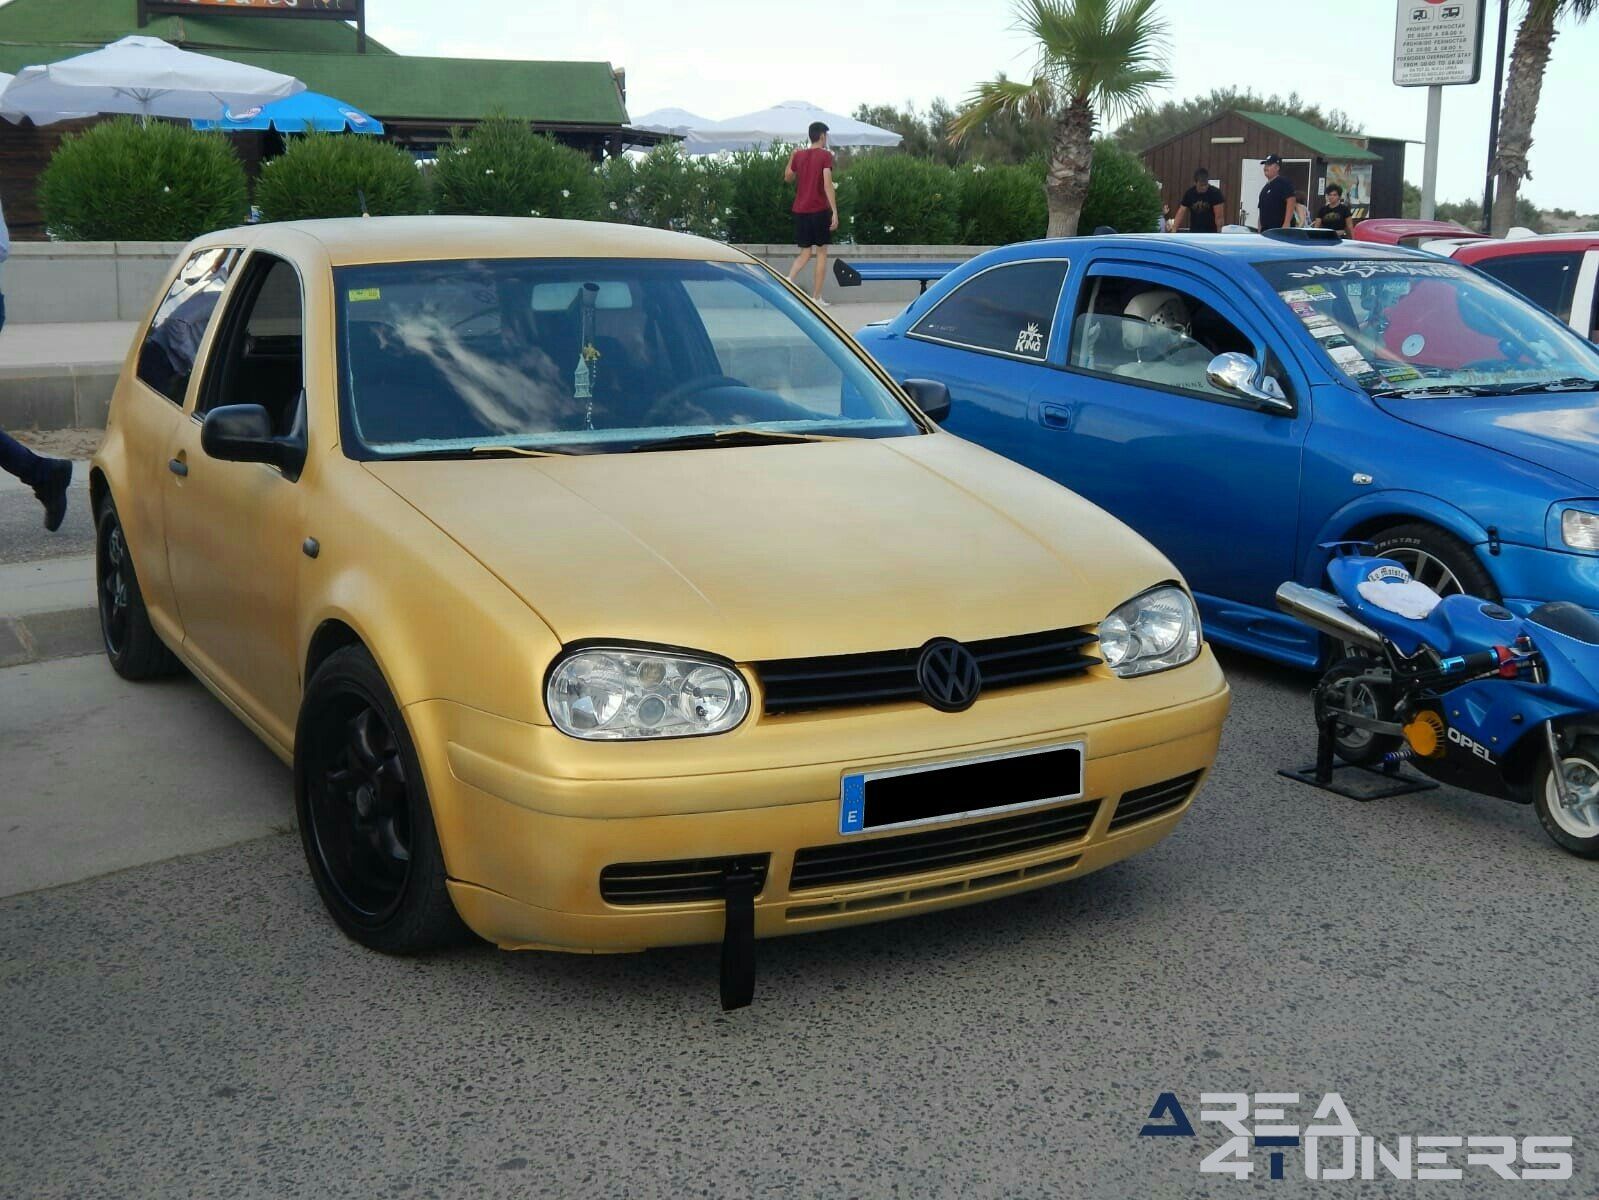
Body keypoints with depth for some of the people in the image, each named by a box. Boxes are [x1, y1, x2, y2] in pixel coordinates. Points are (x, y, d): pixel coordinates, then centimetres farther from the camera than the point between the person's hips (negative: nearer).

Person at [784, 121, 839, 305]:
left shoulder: (799, 155, 7)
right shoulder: (825, 155, -8)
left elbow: (788, 178, 22)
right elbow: (828, 185, -16)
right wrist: (834, 212, -17)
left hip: (800, 210, 5)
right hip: (820, 210, -5)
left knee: (805, 253, 12)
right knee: (821, 253, 6)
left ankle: (788, 280, -15)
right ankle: (816, 298, 4)